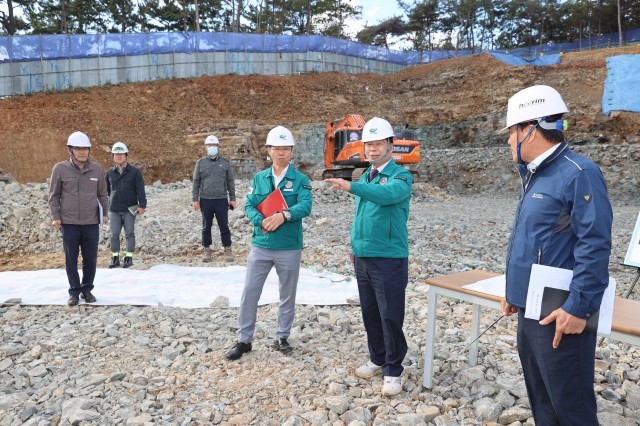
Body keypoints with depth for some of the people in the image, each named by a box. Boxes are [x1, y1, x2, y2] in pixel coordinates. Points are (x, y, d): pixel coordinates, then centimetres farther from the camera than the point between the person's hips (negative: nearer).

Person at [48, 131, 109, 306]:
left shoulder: (97, 169, 3)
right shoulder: (60, 169, -2)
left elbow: (102, 194, 10)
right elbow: (54, 195, 3)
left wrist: (104, 213, 2)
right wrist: (55, 217, -5)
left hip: (91, 223, 2)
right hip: (69, 223, -1)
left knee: (90, 258, 6)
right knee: (71, 259, 6)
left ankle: (87, 289, 23)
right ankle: (74, 292, 19)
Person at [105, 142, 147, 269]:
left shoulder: (134, 172, 0)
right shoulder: (110, 173, 9)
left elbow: (140, 190, -4)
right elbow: (106, 190, 16)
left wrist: (142, 205, -11)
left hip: (130, 209, -3)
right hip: (114, 209, 3)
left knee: (129, 233, 4)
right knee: (114, 234, 5)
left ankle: (129, 258, 13)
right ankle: (115, 258, 15)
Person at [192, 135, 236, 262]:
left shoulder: (225, 162, 5)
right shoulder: (200, 163, 5)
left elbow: (230, 181, 6)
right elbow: (196, 182, 6)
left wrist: (232, 198, 3)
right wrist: (195, 199, 0)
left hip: (222, 200, 0)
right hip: (205, 200, 1)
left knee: (224, 226, 4)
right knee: (206, 227, 9)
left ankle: (228, 249, 14)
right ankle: (206, 250, 19)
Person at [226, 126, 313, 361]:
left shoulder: (300, 179, -3)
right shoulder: (259, 178, 7)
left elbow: (305, 206, -16)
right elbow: (249, 206, 0)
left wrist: (284, 215, -33)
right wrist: (262, 222, -19)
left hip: (289, 247, -2)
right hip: (260, 245, 2)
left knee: (287, 296, 11)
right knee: (249, 293, 4)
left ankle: (282, 338, 29)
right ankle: (244, 340, 18)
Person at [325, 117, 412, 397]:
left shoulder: (400, 176, -10)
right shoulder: (365, 177, 13)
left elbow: (388, 194, -34)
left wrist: (351, 187, -45)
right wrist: (355, 245, 14)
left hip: (389, 259, -7)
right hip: (363, 257, 7)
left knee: (390, 316, 0)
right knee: (369, 313, 15)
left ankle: (393, 371, 15)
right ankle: (377, 359, 32)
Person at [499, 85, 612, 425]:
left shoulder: (578, 173, -15)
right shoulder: (534, 176, 13)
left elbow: (595, 246, -20)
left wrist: (578, 308, -21)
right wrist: (514, 291, 20)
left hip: (560, 316, -9)